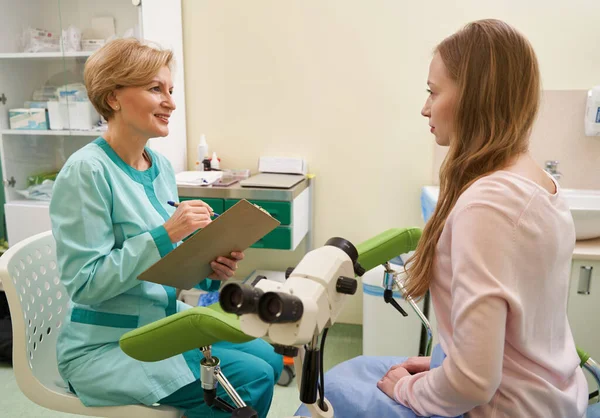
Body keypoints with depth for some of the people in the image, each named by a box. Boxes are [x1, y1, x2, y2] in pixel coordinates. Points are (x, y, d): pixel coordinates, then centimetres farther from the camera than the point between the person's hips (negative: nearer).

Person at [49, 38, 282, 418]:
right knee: (250, 378, -16)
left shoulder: (161, 166, 4)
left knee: (268, 359, 0)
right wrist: (166, 233, -28)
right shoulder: (86, 171, -19)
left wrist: (209, 269, -9)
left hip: (167, 321, 7)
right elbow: (85, 282, -21)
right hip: (105, 345, -7)